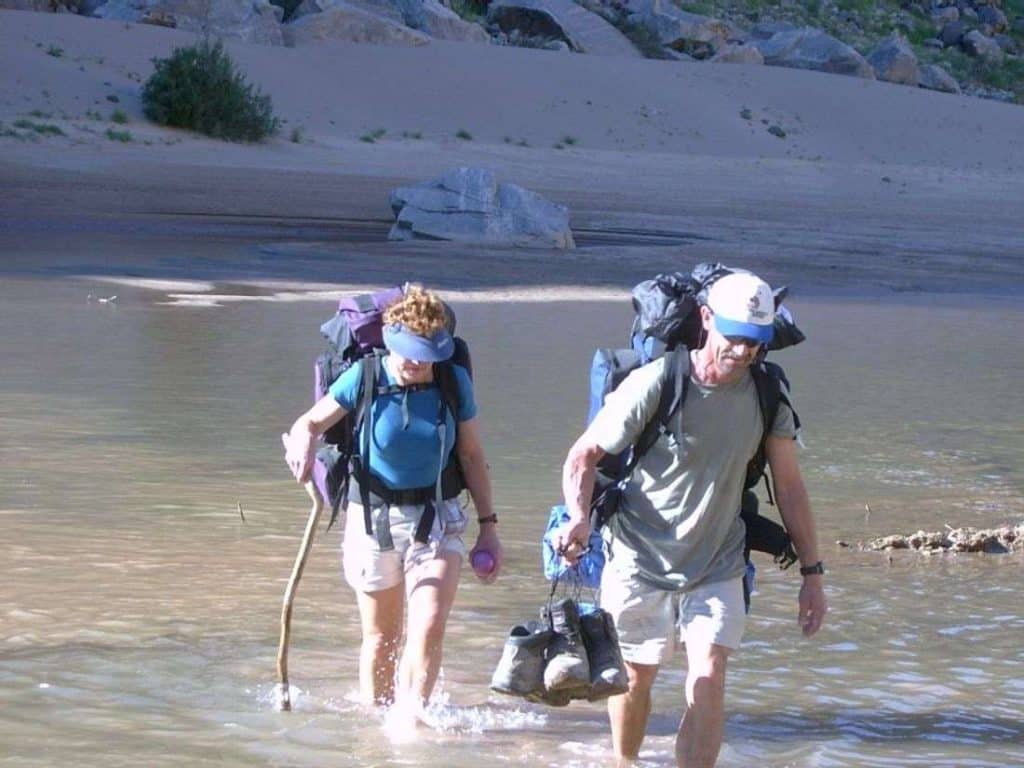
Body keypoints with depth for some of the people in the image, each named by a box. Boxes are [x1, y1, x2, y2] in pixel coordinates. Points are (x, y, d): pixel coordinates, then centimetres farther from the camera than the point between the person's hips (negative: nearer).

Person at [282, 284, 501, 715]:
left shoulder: (455, 383, -6)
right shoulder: (364, 378, -11)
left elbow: (472, 457, 4)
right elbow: (309, 423, -5)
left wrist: (488, 524, 4)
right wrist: (303, 445, -29)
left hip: (436, 521, 0)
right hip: (374, 516, 0)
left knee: (429, 627, -17)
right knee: (381, 637, 10)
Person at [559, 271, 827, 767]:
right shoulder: (654, 384, -16)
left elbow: (789, 487, 5)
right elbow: (584, 456, -11)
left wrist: (811, 573, 5)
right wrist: (579, 518, -30)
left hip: (717, 569, 2)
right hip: (639, 563, -2)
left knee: (708, 681, -15)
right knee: (635, 677, 13)